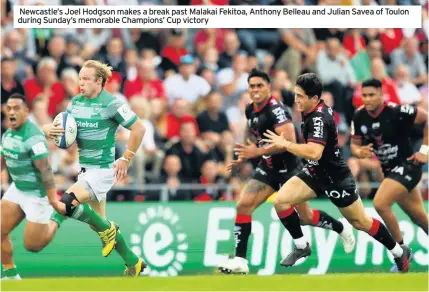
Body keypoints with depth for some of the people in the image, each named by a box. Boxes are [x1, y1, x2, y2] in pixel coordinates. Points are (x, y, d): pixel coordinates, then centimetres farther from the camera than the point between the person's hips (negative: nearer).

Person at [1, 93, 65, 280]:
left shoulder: (33, 137, -25)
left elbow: (46, 171, -28)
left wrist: (53, 202, -30)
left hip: (37, 194, -8)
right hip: (17, 189, 8)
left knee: (32, 246, 1)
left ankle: (56, 219, 26)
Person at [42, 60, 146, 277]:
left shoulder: (112, 103, -15)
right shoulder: (76, 102, 6)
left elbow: (138, 129, -11)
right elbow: (64, 129, 14)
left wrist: (126, 159, -12)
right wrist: (49, 129, -9)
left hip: (103, 169, -8)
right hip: (85, 168, 8)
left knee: (65, 204, -24)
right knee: (99, 224, 13)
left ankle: (107, 230, -3)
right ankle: (133, 263, 26)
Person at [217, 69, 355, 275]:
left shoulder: (276, 109, -22)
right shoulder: (251, 110, 5)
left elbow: (289, 141, -32)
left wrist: (258, 152, -33)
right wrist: (245, 157, 12)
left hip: (289, 168, -7)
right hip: (268, 168, 7)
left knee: (305, 217, 6)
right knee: (243, 205, -10)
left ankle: (342, 229, 35)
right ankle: (239, 261, -9)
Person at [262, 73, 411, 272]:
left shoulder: (319, 119, -29)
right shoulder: (313, 110, -2)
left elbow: (314, 152, -42)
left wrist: (285, 144, -35)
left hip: (335, 179, -8)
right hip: (315, 173, 8)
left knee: (360, 222, 6)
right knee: (280, 201, -9)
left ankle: (400, 252, 25)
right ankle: (301, 247, 7)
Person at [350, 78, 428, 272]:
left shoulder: (397, 112, -21)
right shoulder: (359, 117, -4)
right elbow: (354, 144, 6)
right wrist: (359, 151, -17)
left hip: (407, 166, -7)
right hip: (389, 169, 7)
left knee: (380, 203, -23)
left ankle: (401, 250, -5)